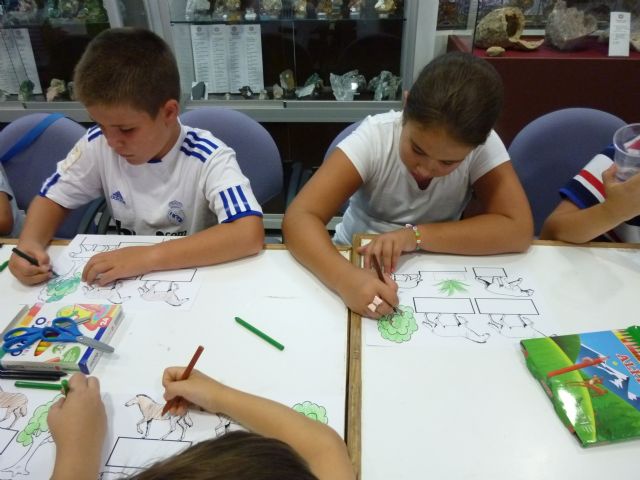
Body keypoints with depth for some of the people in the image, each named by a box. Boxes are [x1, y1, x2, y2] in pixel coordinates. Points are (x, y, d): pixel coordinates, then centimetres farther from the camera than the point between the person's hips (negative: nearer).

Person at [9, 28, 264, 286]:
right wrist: (30, 243, -15)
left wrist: (150, 255, -36)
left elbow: (250, 234, -33)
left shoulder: (208, 158, -22)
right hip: (127, 282, 4)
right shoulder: (98, 144, -8)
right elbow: (53, 198, 5)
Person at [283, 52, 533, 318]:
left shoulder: (485, 145, -17)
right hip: (357, 264, -2)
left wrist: (417, 235, -30)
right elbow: (299, 218, -29)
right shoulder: (374, 137, -22)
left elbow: (518, 230, -23)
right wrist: (345, 278, -46)